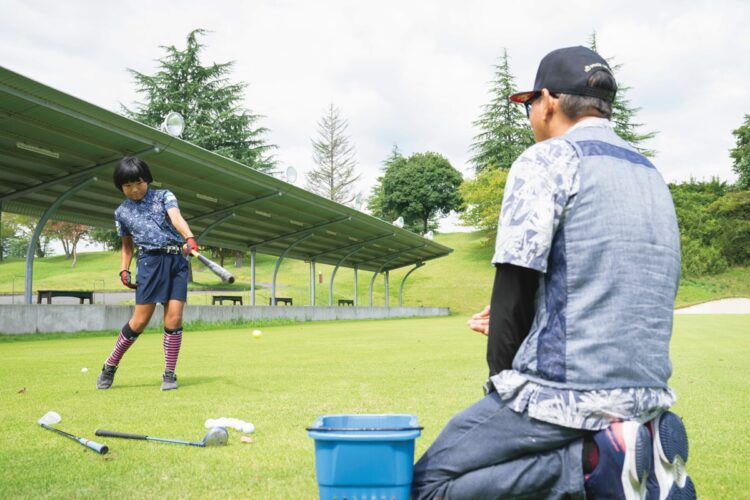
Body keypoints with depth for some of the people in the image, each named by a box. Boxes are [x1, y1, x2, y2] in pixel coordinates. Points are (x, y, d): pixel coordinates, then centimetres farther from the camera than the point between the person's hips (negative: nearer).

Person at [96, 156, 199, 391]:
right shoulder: (122, 212, 15)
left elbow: (176, 218, -11)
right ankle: (110, 367, 15)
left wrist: (189, 238, -30)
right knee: (140, 320, -4)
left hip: (177, 260, 0)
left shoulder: (164, 196, 8)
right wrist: (124, 270, 8)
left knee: (174, 318, -8)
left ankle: (169, 374, 4)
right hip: (150, 261, 0)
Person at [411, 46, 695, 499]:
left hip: (559, 396, -9)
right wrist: (511, 323, 25)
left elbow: (513, 288, -13)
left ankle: (596, 461, -11)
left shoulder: (547, 161, -7)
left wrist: (504, 376, 2)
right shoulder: (652, 176, 17)